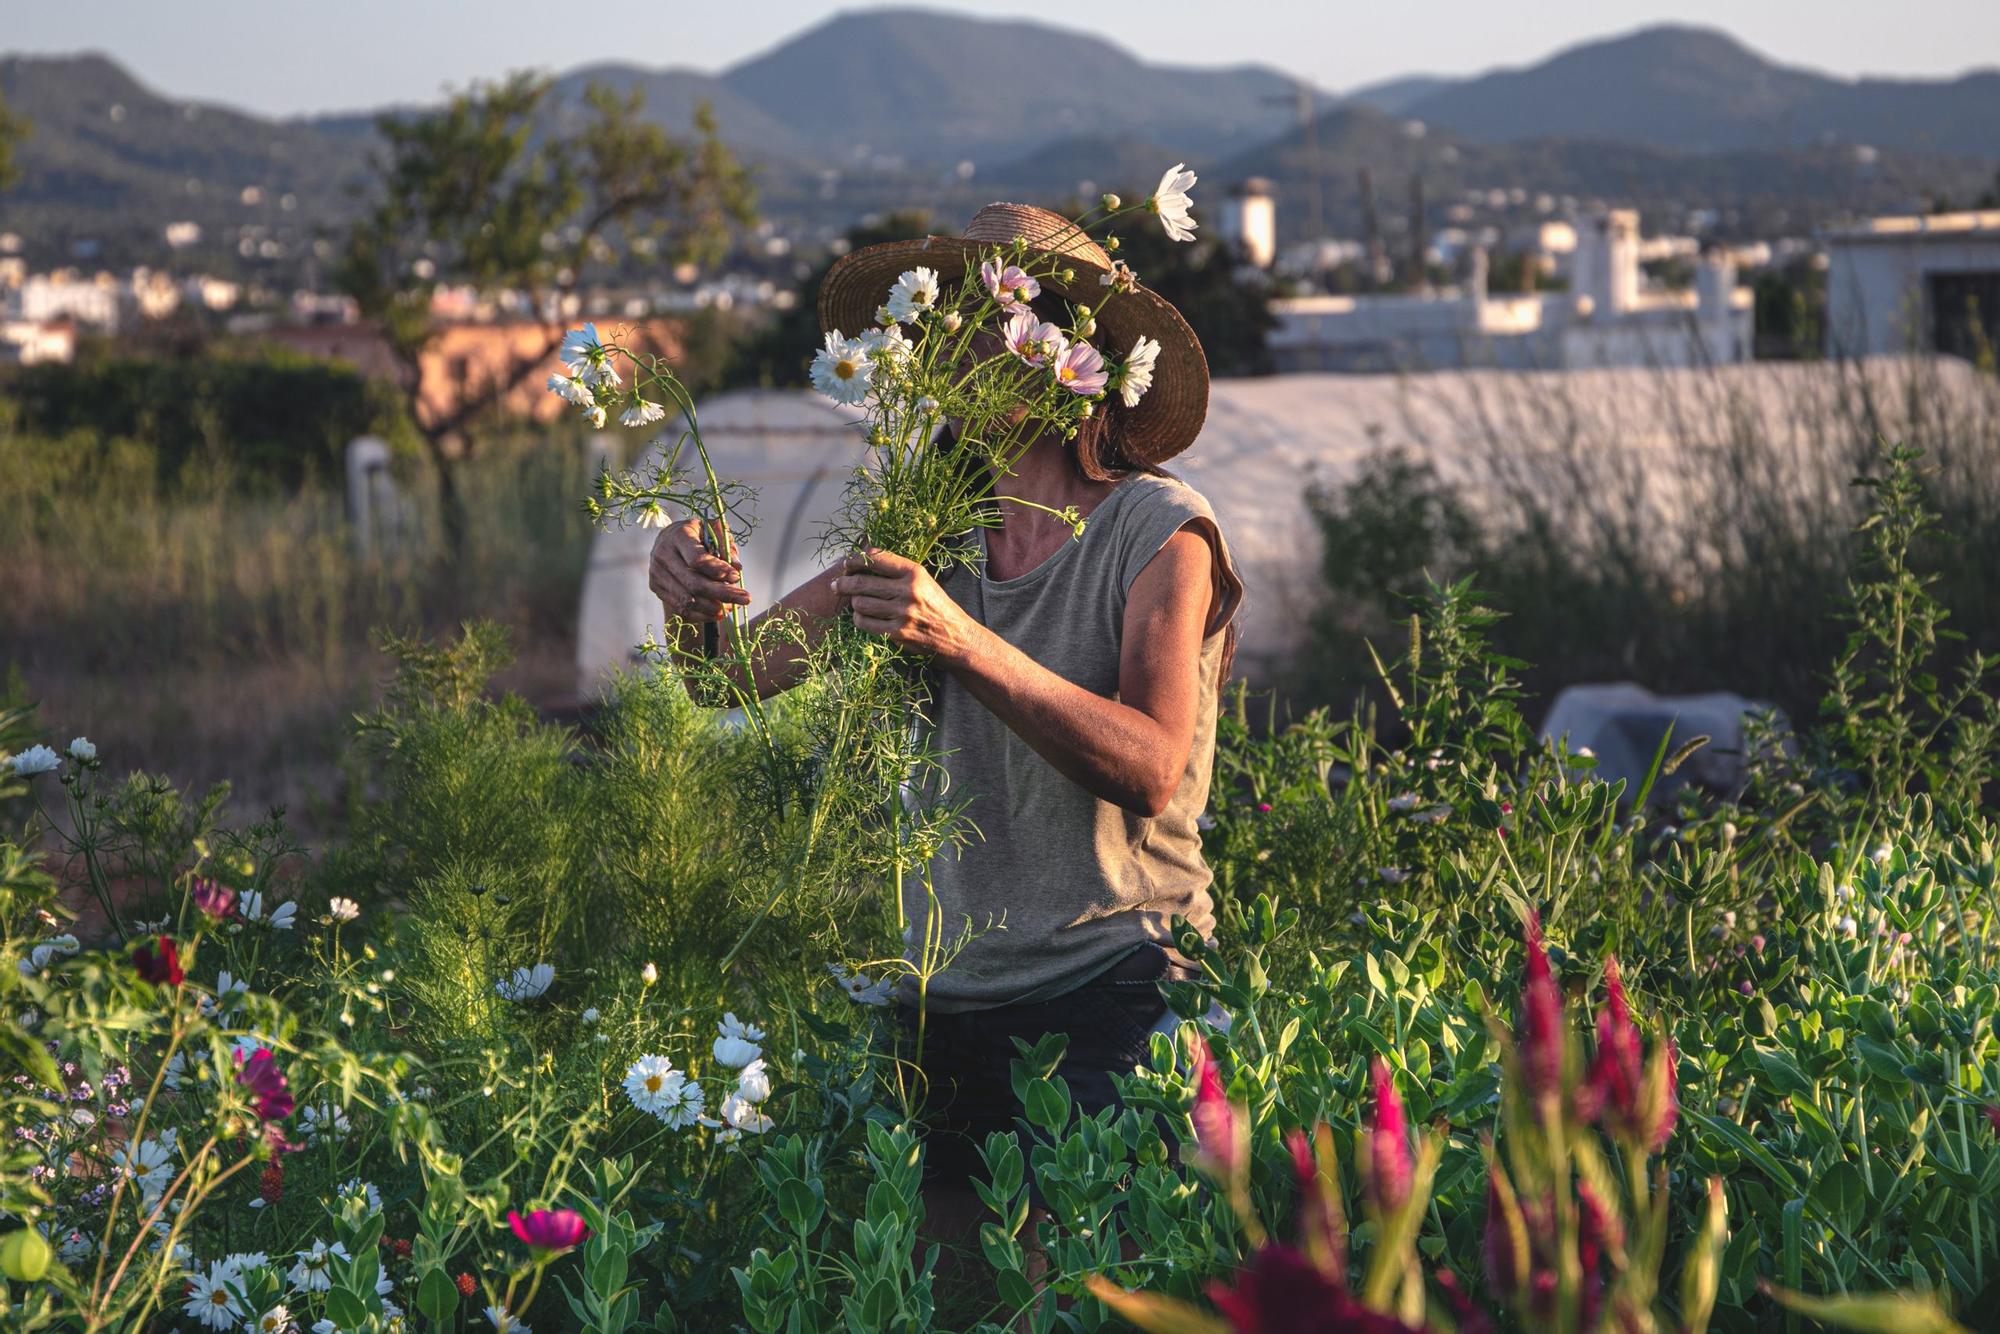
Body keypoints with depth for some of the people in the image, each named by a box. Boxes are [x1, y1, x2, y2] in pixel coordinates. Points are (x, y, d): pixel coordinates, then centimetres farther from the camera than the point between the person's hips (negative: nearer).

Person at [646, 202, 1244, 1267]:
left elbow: (1150, 771, -18)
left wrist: (964, 644, -30)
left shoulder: (1158, 530, -4)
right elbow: (741, 672, 6)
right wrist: (697, 598, -17)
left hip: (1112, 990, -4)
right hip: (949, 1002, 4)